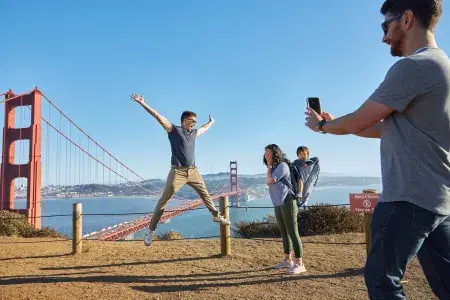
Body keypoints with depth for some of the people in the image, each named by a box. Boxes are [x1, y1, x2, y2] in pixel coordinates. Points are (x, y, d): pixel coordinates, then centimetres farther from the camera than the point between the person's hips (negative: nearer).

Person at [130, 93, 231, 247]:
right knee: (164, 200, -3)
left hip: (193, 171, 6)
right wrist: (142, 103, -12)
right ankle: (151, 229, 2)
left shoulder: (194, 132, 15)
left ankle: (216, 215, 33)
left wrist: (211, 122, 56)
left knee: (205, 193, 15)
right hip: (178, 172, -6)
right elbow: (158, 116, -8)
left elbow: (204, 128, 37)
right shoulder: (173, 129, -2)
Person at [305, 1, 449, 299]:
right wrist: (334, 124, 20)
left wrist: (322, 125, 10)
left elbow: (358, 122, -10)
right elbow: (388, 129, 19)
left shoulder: (413, 66, -16)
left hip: (410, 198, -10)